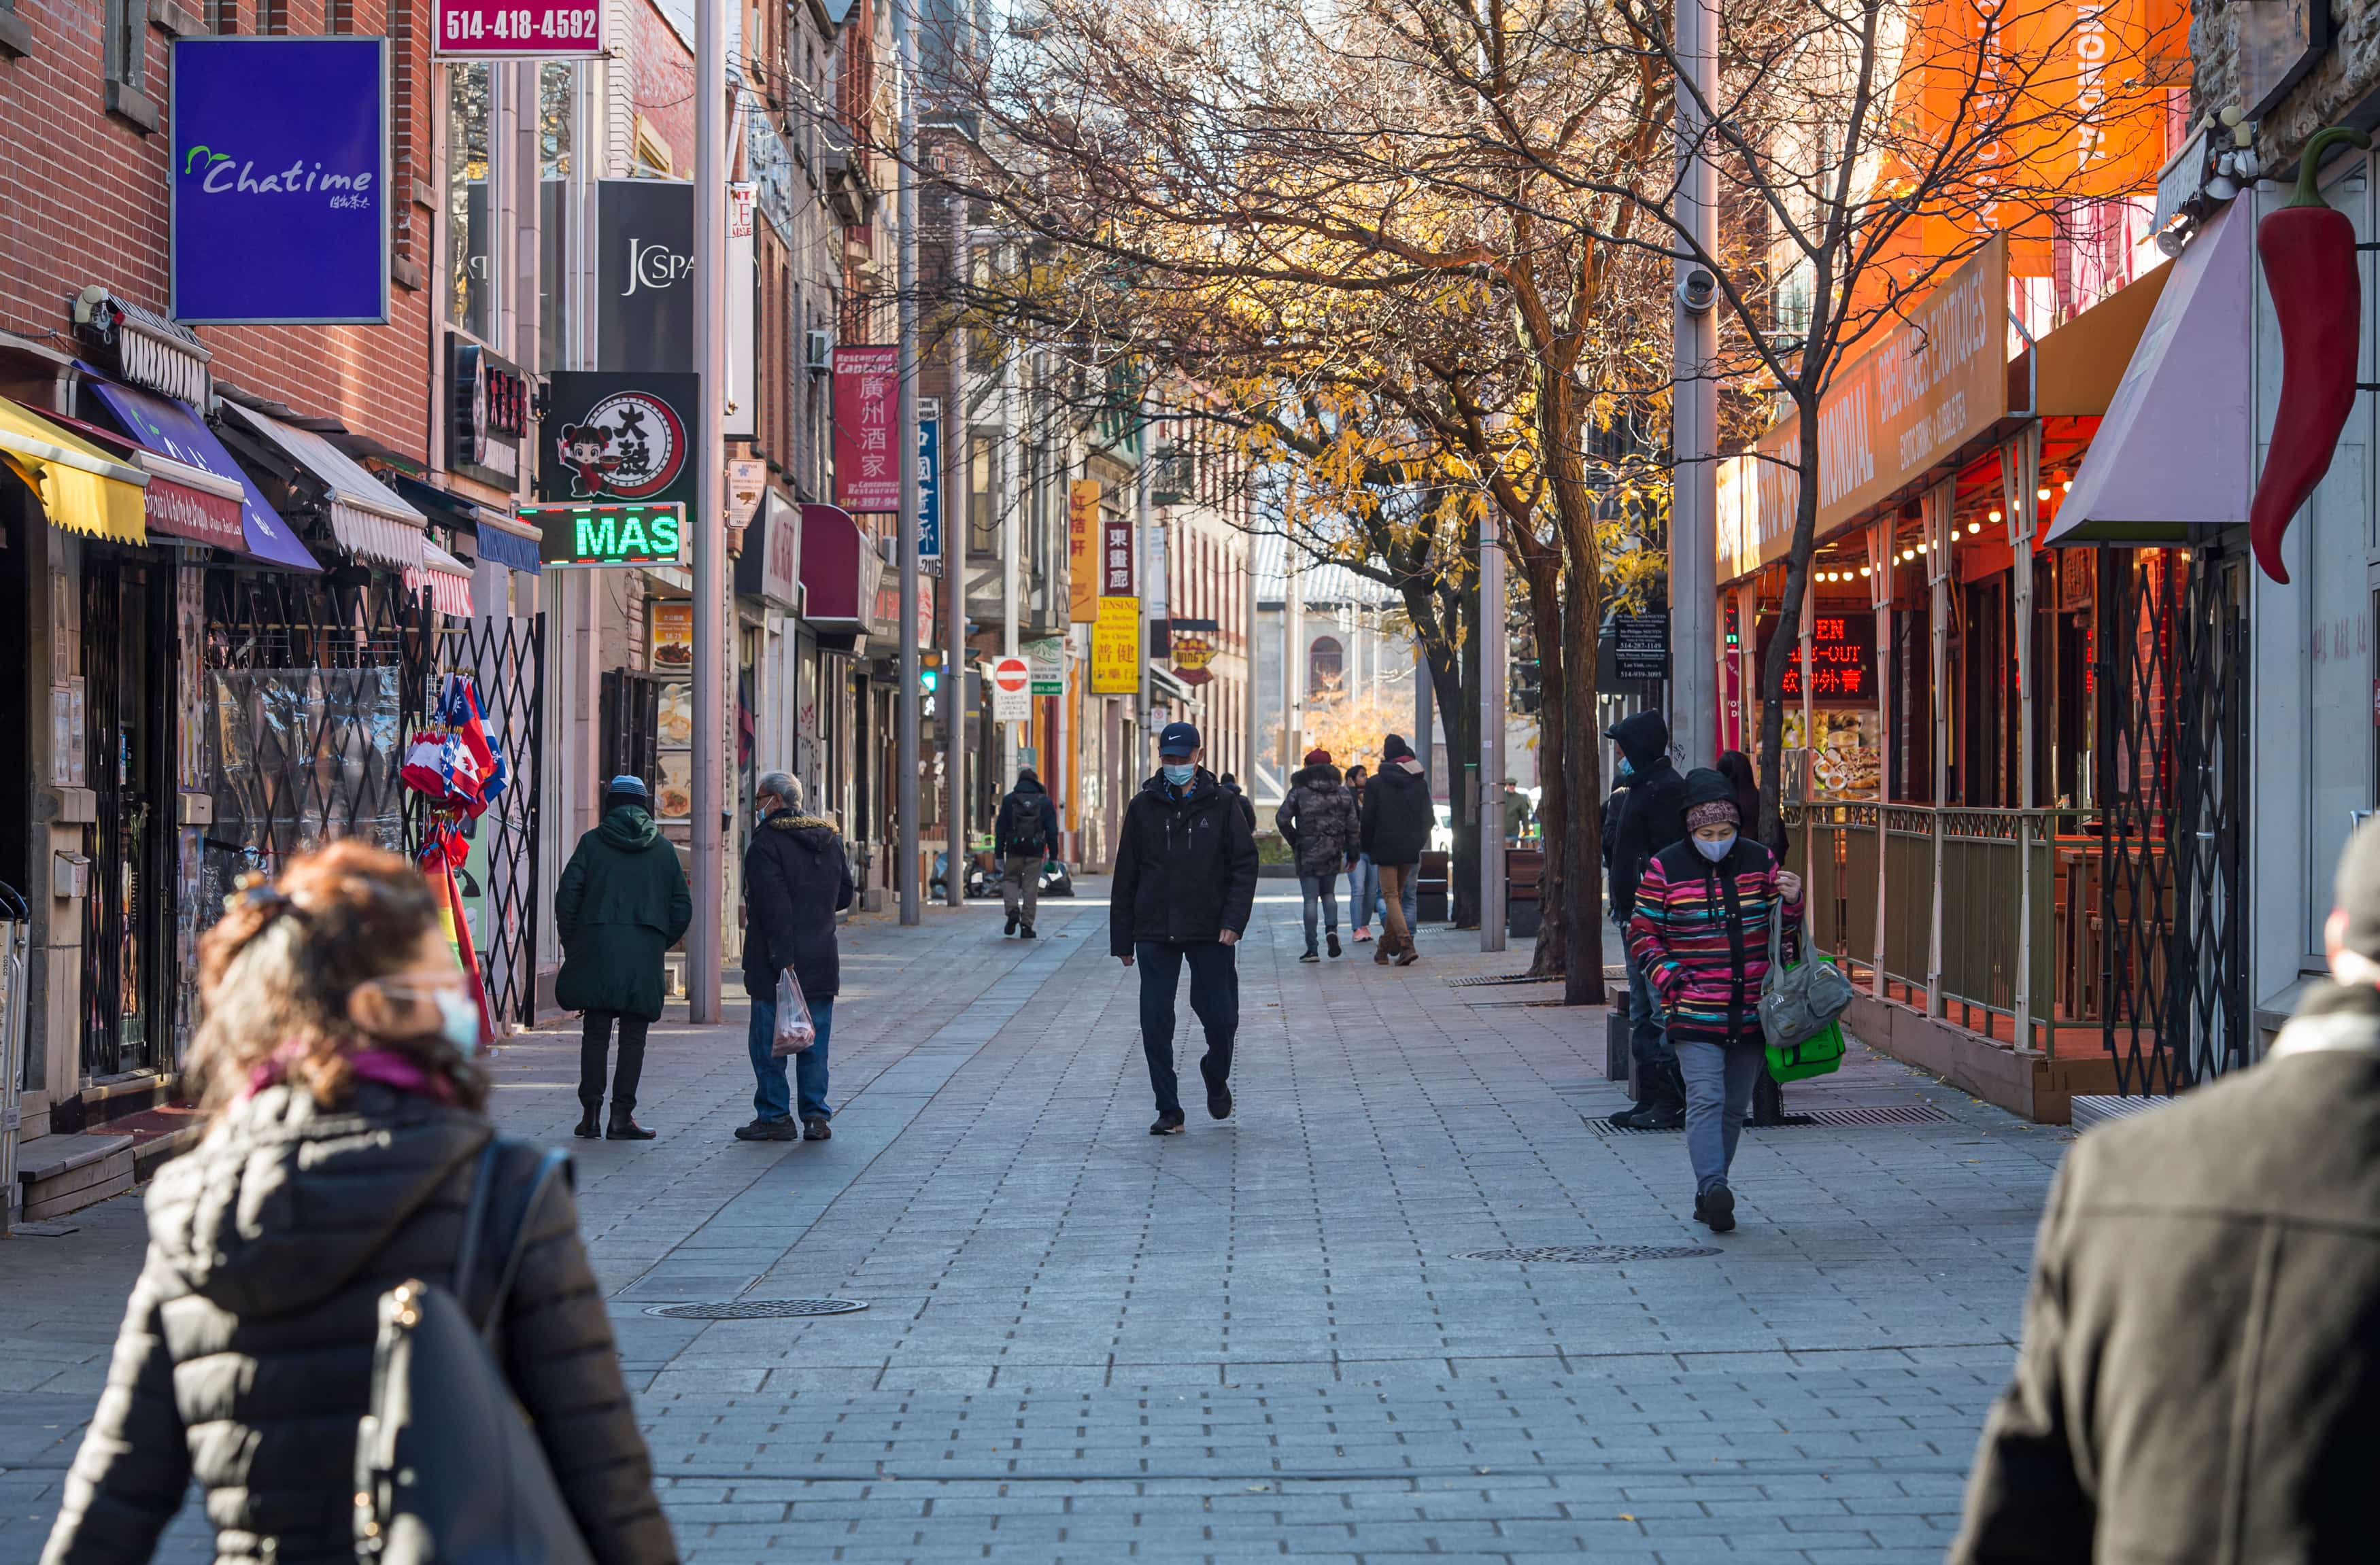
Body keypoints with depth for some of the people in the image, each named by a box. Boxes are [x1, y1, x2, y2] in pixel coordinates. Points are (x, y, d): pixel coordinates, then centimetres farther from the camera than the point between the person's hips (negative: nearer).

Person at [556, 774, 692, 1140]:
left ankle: (591, 1112, 5)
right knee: (633, 1036, 3)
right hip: (645, 953, 0)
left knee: (595, 1032, 7)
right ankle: (622, 1115, -1)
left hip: (598, 949, 0)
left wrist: (571, 943, 8)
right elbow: (682, 907, 7)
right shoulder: (664, 849, 9)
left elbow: (566, 896, -2)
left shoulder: (592, 842, 4)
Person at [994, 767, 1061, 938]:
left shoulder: (1009, 800, 4)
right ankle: (1026, 925, 3)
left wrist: (999, 854, 6)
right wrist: (1053, 855, 6)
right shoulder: (1045, 802, 5)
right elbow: (1052, 830, 3)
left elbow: (1000, 829, 3)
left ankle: (1012, 909, -11)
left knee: (1009, 880, 16)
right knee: (1031, 887, 5)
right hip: (1036, 853, 0)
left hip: (1014, 850, 0)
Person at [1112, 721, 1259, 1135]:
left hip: (1210, 933, -1)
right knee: (1156, 1025, -3)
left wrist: (1234, 921, -12)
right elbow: (1125, 877, 8)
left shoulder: (1220, 805, 2)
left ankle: (1216, 1079, 31)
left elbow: (1244, 866, 1)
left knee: (1221, 1021, 1)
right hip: (1155, 934, 1)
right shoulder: (1143, 807, 5)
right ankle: (1169, 1111, 6)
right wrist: (1122, 939, 6)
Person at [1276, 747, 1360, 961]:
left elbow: (1282, 818, -10)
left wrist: (1293, 840, 4)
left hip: (1307, 853, -3)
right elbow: (1353, 826, 4)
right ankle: (1332, 928, -5)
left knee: (1311, 899, -1)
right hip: (1333, 854, 3)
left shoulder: (1299, 792, -4)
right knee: (1328, 893, 21)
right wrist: (1352, 854, 9)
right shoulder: (1342, 793, 5)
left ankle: (1312, 949, -3)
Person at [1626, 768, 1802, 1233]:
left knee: (1735, 1106, 8)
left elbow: (1783, 929, 14)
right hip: (1695, 1013, -3)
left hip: (1751, 1013, 3)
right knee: (1706, 1099, -16)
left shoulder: (1760, 860, 6)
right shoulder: (1665, 868, -2)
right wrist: (1670, 980, -7)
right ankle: (1714, 1188, -24)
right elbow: (1642, 933, 4)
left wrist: (1790, 902, -8)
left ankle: (1710, 1195, 18)